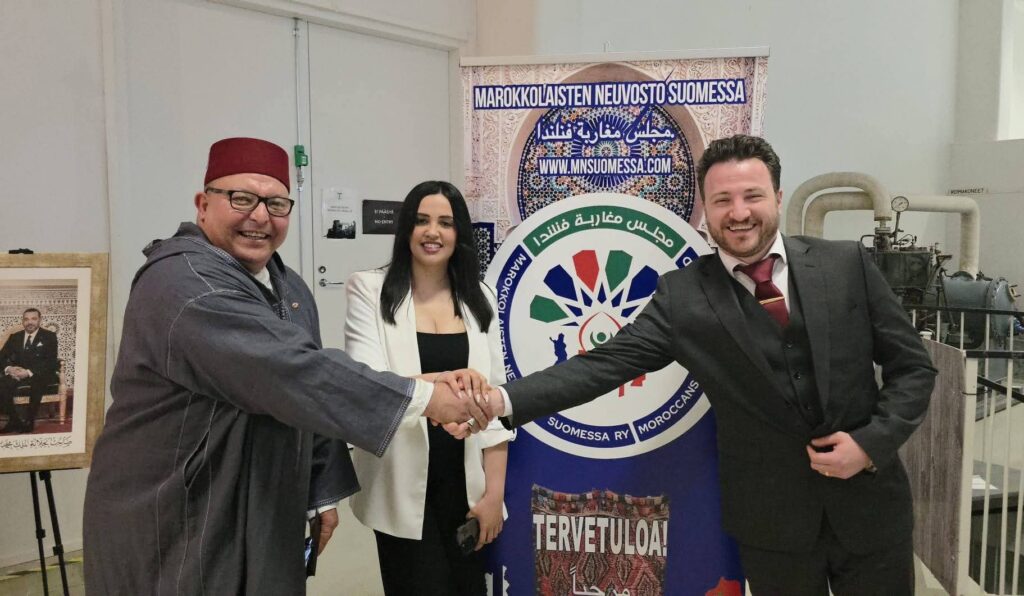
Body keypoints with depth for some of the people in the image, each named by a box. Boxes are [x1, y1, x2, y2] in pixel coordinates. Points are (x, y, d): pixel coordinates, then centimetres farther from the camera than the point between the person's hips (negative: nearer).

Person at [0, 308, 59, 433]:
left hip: (40, 374, -4)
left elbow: (51, 361, -9)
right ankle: (14, 420, -16)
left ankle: (29, 421, -24)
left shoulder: (49, 336, 2)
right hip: (17, 373, 4)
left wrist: (29, 372, -24)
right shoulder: (14, 337, 15)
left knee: (37, 382, -38)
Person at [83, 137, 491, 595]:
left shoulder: (289, 289, 8)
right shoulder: (184, 283, -23)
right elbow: (292, 372, -33)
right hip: (174, 529, -7)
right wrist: (423, 397, -30)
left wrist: (323, 492, 11)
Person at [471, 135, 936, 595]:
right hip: (771, 520, -1)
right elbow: (606, 363, -16)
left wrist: (871, 443, -13)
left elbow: (912, 367, 1)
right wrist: (502, 400, -28)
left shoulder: (847, 264, -5)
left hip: (869, 505, 1)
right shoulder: (682, 294, -9)